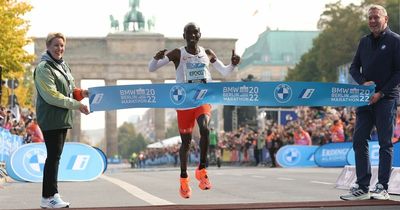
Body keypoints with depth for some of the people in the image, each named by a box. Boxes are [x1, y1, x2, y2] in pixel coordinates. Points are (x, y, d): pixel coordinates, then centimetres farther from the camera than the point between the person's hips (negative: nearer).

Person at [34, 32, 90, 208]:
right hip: (51, 119, -9)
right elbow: (51, 96, -19)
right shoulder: (44, 68, -11)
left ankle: (50, 195, 15)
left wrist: (81, 93, -2)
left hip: (62, 118, 9)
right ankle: (49, 197, -4)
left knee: (55, 156, 10)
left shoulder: (63, 66, 16)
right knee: (54, 156, -9)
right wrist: (77, 105, -19)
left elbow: (70, 91, 20)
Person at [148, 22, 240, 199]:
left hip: (203, 100, 1)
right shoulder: (177, 54, -4)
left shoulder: (207, 54, 5)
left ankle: (201, 170, -13)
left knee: (204, 128, -27)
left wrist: (233, 64, -6)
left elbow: (224, 72, 16)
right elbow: (151, 68, -6)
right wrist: (156, 58, -28)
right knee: (186, 141, 5)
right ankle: (184, 179, 25)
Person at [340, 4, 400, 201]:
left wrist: (381, 92, -14)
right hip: (366, 99, 6)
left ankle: (382, 188, 3)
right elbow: (354, 67, 16)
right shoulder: (364, 41, 15)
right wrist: (363, 82, -4)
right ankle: (362, 187, 8)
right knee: (359, 141, 2)